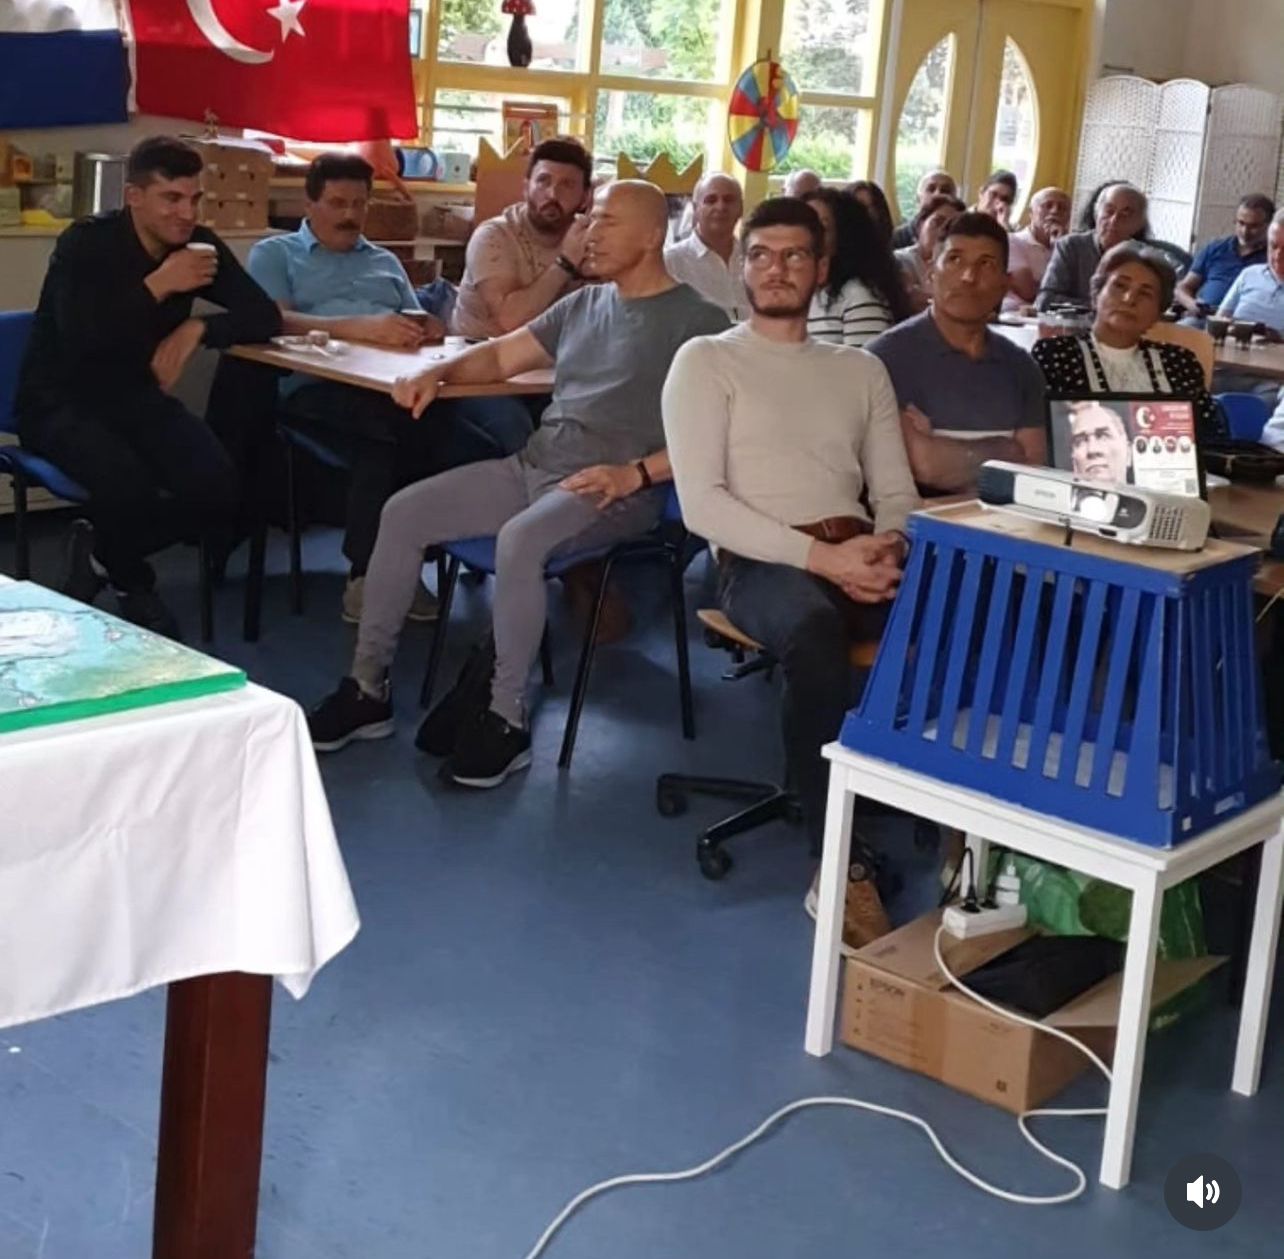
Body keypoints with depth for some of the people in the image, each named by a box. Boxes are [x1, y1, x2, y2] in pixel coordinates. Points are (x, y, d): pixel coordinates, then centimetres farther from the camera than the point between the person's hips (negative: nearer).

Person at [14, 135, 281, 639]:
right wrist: (158, 286, -29)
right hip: (59, 401, -5)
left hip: (134, 395, 5)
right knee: (126, 482, -35)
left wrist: (197, 328, -20)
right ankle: (131, 579, 1)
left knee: (217, 482, -22)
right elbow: (80, 341, -29)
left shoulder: (199, 245, -2)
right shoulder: (85, 244, -16)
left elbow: (265, 316, -3)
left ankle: (103, 555, 4)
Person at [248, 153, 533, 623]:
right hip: (318, 386, -5)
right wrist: (360, 327, -17)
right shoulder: (274, 254, 19)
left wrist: (427, 328, -4)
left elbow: (419, 325, 24)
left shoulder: (385, 262, 35)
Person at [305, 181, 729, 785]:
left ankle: (507, 719, -22)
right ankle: (368, 687, 1)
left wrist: (636, 474, -22)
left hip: (616, 489, -8)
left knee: (519, 540, -36)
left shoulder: (696, 321, -4)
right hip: (532, 467, 8)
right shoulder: (584, 304, 20)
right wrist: (438, 373, 7)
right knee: (403, 513, -6)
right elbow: (502, 355, 26)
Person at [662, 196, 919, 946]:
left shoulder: (861, 369, 24)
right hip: (762, 561, -4)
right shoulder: (706, 360, 9)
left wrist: (887, 546, -8)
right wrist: (817, 555, -15)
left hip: (860, 555, 4)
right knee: (815, 630, -41)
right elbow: (702, 502, -5)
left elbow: (897, 493, 18)